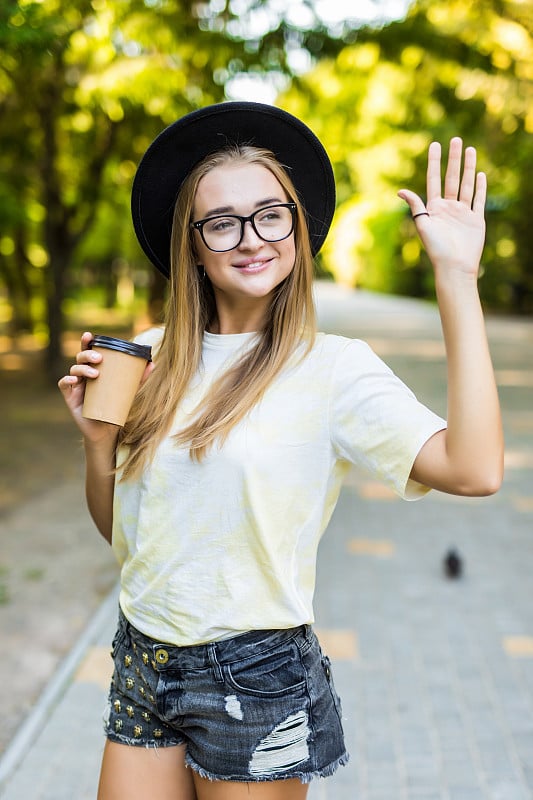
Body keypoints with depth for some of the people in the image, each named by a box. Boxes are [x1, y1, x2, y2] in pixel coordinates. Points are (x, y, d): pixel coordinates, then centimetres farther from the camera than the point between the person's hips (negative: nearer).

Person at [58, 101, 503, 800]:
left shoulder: (332, 366, -13)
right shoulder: (154, 358, 0)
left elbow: (474, 469, -30)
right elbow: (117, 529, 8)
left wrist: (456, 274, -26)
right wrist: (98, 439, -11)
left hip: (255, 680, -4)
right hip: (142, 662, 4)